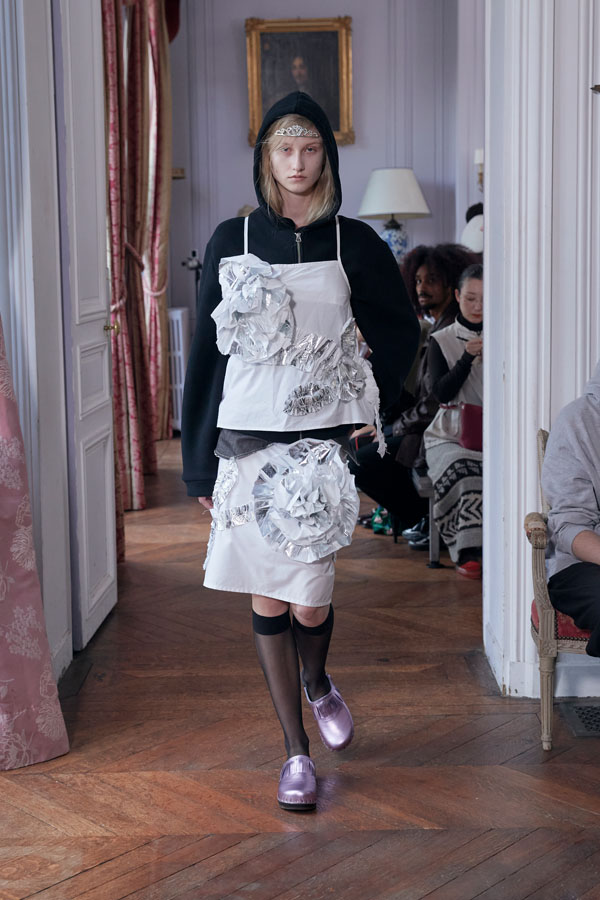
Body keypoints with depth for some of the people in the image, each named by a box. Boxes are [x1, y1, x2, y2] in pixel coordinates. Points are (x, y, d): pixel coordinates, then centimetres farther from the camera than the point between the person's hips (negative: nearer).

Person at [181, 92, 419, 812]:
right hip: (246, 441, 1)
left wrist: (366, 408, 4)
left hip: (322, 442, -1)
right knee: (265, 595, 4)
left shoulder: (353, 242, 4)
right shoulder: (231, 241, 5)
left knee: (309, 596, -2)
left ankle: (316, 682, 34)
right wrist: (199, 463, 4)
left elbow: (399, 331, 15)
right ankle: (296, 750, 19)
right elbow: (207, 350, 6)